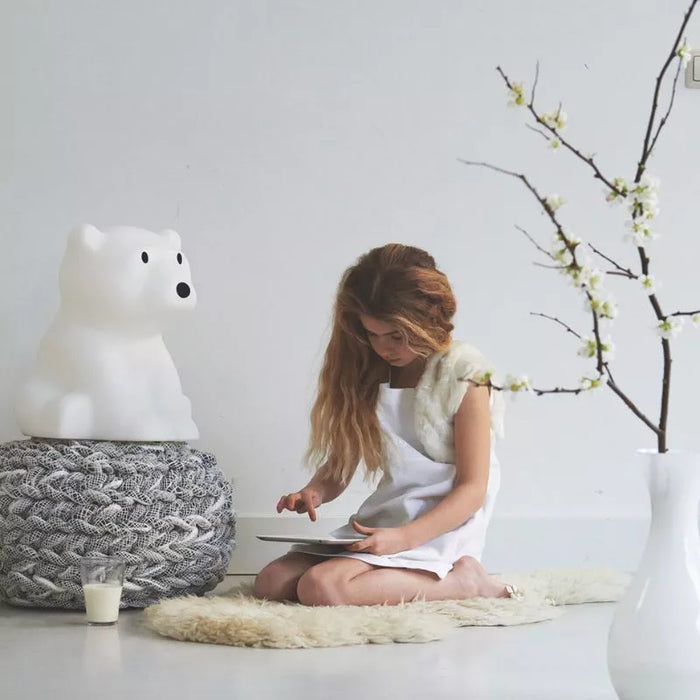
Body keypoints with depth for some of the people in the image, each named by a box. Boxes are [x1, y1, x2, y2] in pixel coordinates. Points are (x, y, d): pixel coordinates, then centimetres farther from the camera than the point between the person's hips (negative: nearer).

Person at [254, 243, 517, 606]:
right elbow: (340, 465, 12)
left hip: (439, 527, -7)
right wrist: (312, 493, -12)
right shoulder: (369, 373, 10)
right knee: (271, 582, -9)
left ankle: (461, 579, -12)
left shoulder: (463, 372, -10)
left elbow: (472, 489, -12)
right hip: (382, 519, 7)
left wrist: (403, 537, -24)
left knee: (320, 587, -27)